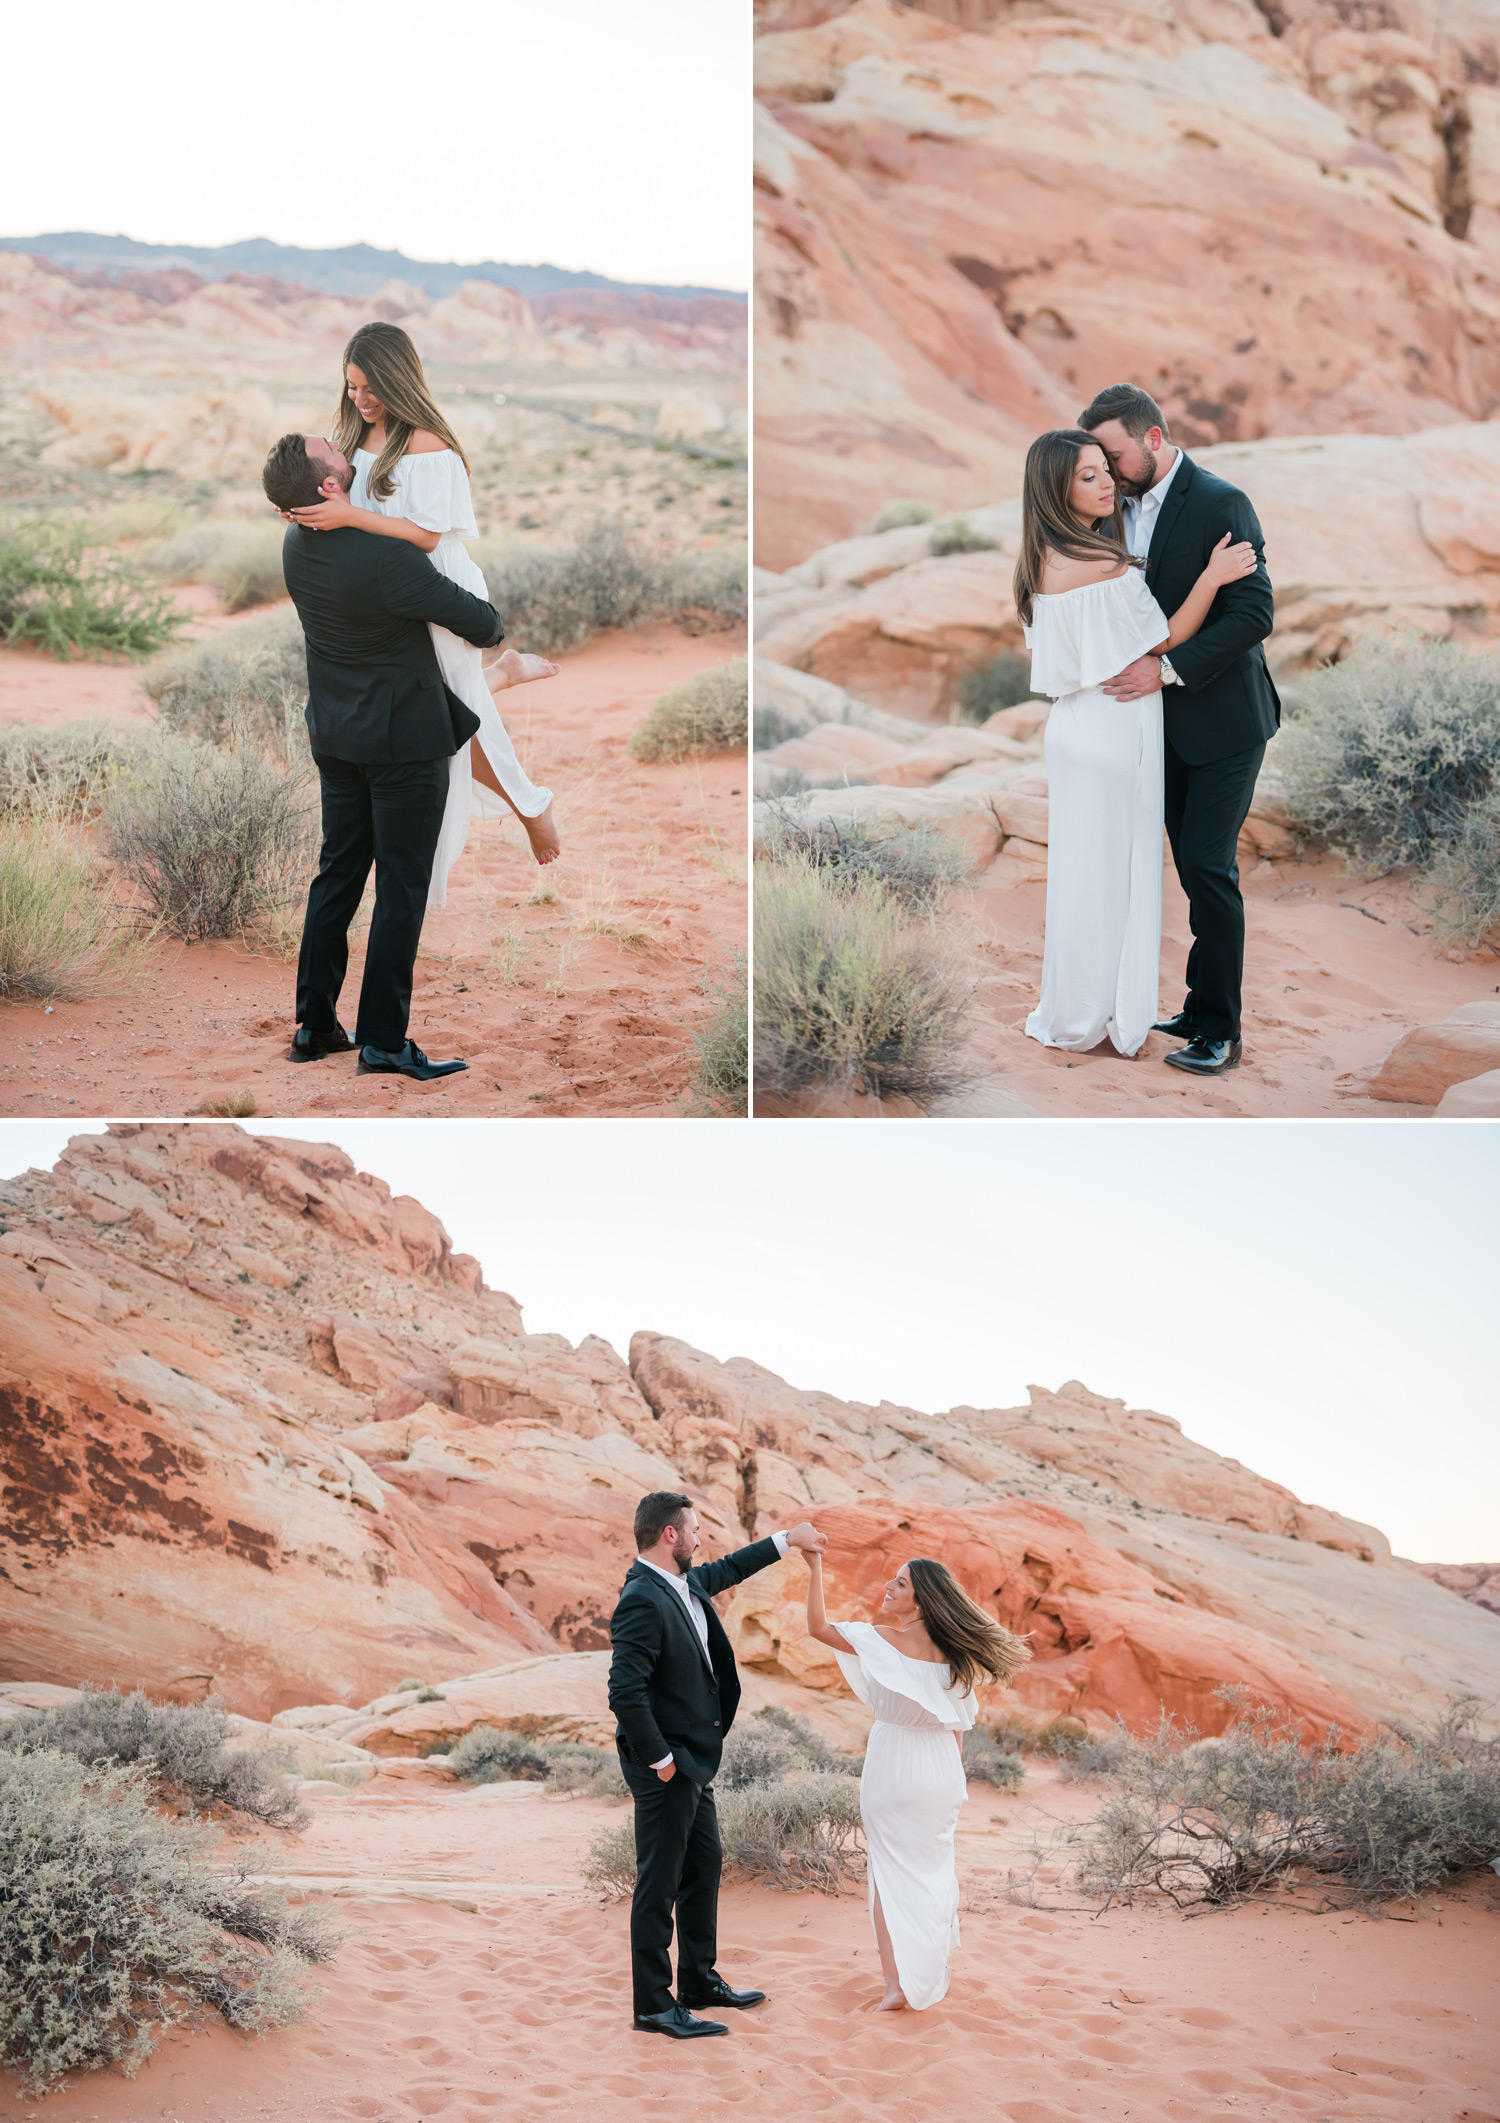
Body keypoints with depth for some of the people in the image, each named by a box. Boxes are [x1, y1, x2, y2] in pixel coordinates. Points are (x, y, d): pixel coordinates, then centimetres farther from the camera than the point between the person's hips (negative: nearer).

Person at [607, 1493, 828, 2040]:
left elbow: (725, 1570, 29)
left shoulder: (685, 1584, 6)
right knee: (659, 1883, -1)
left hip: (693, 1760, 10)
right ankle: (653, 2005, 8)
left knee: (704, 1866, 19)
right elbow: (625, 1692, -28)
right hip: (664, 1767, -10)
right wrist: (659, 1758, -21)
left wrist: (787, 1540, 33)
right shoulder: (642, 1602, -24)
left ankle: (699, 1981, 32)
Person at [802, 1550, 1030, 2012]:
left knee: (891, 1873, 5)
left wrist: (815, 1568, -10)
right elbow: (958, 1719, 6)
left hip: (891, 1767, -4)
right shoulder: (952, 1651, -1)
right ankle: (932, 1974, 27)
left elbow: (817, 1627, -12)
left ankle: (897, 1984, 1)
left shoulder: (884, 1640, -15)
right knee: (935, 1866, 17)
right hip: (939, 1768, 4)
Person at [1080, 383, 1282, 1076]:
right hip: (1169, 725, 7)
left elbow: (1254, 611, -20)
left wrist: (1169, 668, -24)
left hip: (1223, 720, -7)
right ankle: (1203, 1008, 18)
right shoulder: (1126, 507, 8)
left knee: (1206, 866, -8)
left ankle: (1220, 1031, -1)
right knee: (1194, 868, 10)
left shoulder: (1220, 503, -15)